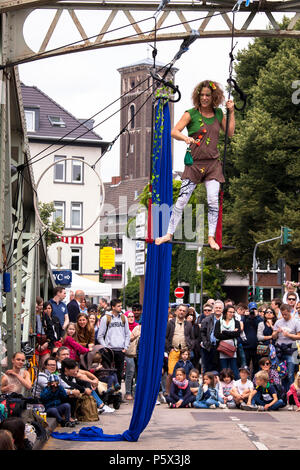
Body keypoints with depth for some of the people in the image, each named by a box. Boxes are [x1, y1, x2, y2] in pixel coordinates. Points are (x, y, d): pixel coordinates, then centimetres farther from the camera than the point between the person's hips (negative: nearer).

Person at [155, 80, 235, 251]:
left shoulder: (218, 113, 9)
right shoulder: (191, 114, -2)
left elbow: (230, 132, 13)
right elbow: (174, 132, -9)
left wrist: (231, 112, 6)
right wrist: (185, 138, -30)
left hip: (213, 163, 2)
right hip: (194, 163, -2)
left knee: (213, 200, -8)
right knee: (182, 199, -5)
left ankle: (211, 237, 0)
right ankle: (170, 233, 4)